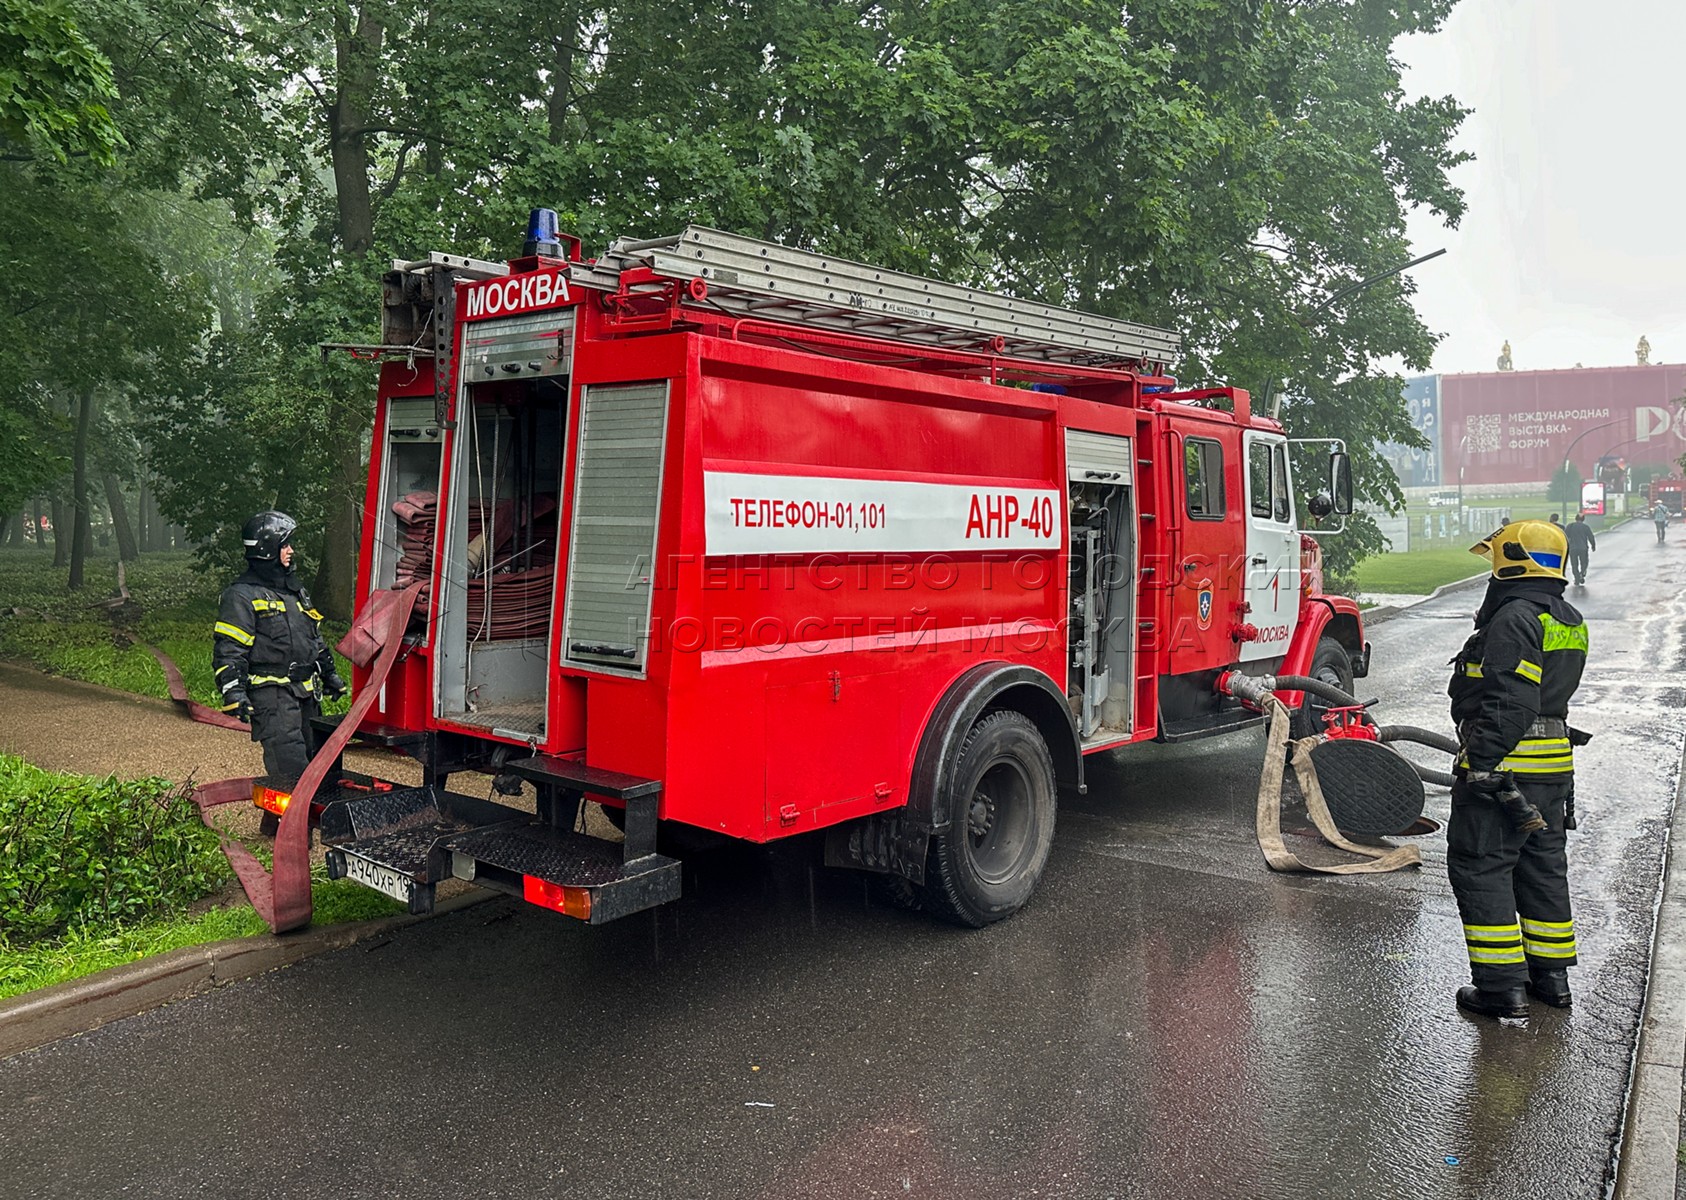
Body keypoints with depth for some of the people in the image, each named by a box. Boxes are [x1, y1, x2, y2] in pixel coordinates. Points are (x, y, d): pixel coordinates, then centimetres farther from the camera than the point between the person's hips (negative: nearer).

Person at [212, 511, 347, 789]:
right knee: (289, 766, -16)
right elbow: (228, 649, -12)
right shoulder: (242, 595, -7)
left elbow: (314, 637, 29)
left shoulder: (294, 589, 20)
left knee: (314, 756, 11)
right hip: (270, 695, -8)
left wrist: (329, 674, 30)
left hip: (305, 693, 8)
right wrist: (233, 692, -21)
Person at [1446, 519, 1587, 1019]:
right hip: (1555, 762, 10)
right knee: (1543, 865, 18)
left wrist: (1487, 763, -23)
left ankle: (1502, 985, 0)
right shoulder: (1569, 622, 14)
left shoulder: (1515, 618, -17)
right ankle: (1551, 975, 27)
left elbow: (1508, 701, -24)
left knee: (1479, 866, -2)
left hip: (1506, 762, -10)